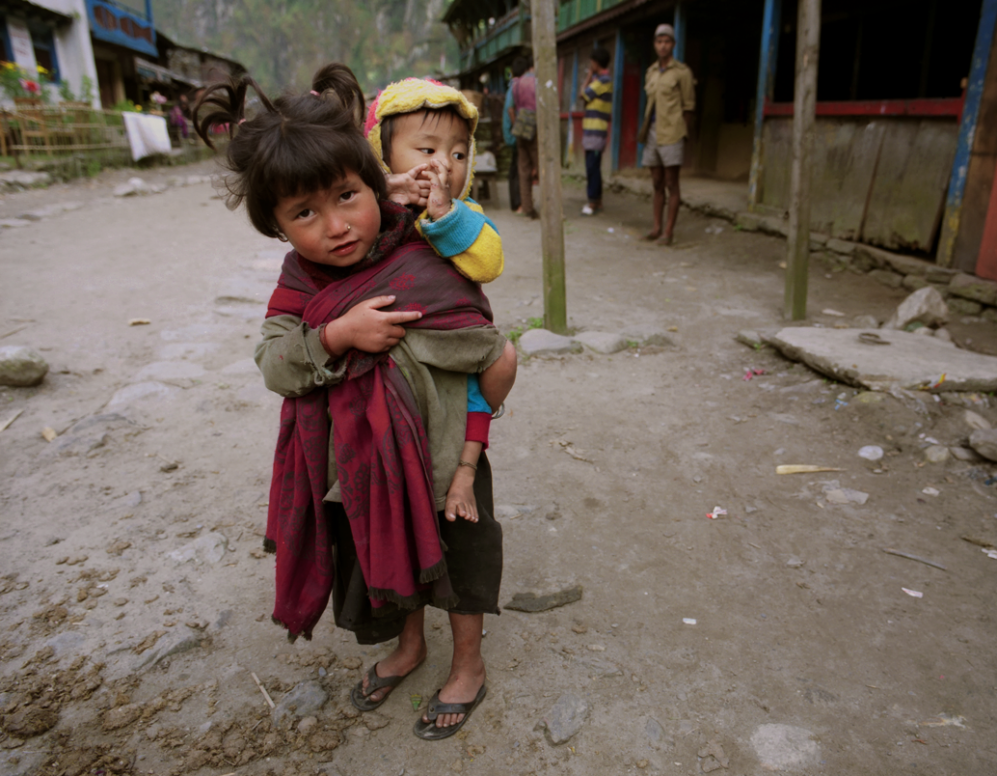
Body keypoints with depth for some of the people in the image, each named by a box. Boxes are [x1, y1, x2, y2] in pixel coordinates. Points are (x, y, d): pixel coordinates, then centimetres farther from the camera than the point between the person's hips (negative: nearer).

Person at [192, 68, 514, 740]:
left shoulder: (421, 273, -26)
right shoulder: (301, 276, -7)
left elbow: (492, 356, -19)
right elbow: (274, 366, -13)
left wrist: (469, 455, -13)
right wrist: (335, 337, -32)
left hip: (437, 457, -5)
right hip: (360, 463, 6)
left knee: (455, 558, 17)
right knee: (393, 554, 27)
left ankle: (469, 667, 44)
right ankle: (410, 645, 56)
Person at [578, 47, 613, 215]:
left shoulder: (603, 80, -11)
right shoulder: (602, 80, 20)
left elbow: (582, 95, -13)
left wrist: (589, 76, -1)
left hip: (595, 131, -10)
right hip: (591, 131, 10)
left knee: (592, 167, -10)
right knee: (593, 167, 12)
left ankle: (593, 202, -8)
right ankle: (598, 201, 18)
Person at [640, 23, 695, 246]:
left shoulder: (682, 72, -2)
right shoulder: (650, 72, 15)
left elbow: (688, 106, -1)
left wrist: (681, 134, -4)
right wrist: (646, 130, 10)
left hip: (671, 134, -6)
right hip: (652, 132, 6)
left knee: (671, 184, -4)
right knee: (657, 184, 9)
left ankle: (669, 231, -2)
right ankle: (656, 227, 15)